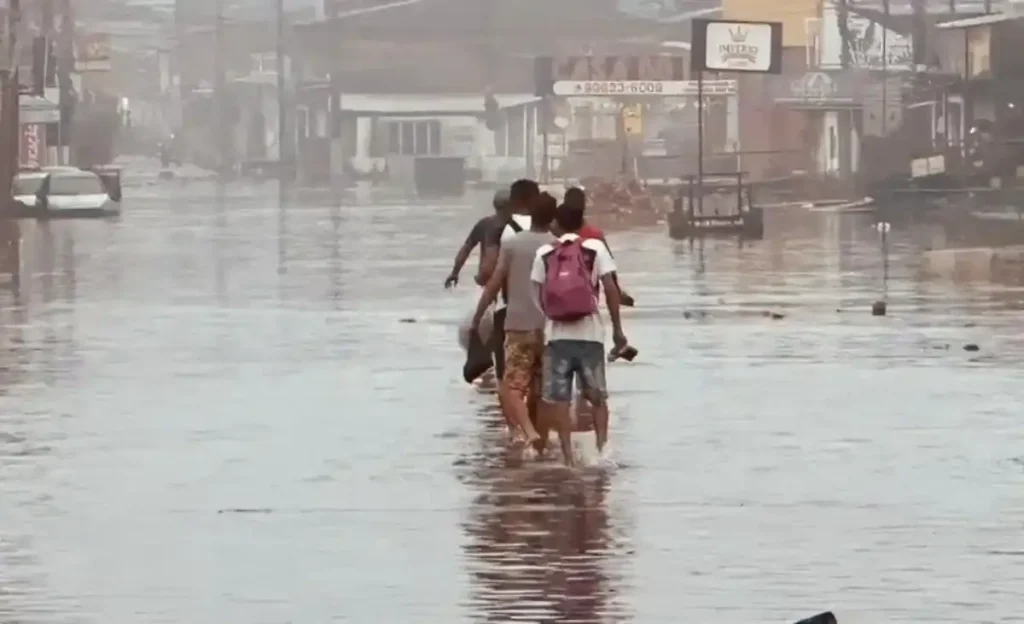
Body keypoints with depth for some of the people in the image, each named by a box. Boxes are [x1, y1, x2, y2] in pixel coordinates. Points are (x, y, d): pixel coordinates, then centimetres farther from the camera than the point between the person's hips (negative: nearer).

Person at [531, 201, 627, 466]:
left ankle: (568, 455, -5)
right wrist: (617, 329, 2)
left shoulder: (545, 253, 6)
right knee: (598, 396, 13)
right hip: (590, 332, 0)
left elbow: (540, 296, 0)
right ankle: (602, 448, -1)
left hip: (557, 333, 0)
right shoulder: (595, 248, 3)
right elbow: (610, 289, -3)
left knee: (558, 399, 5)